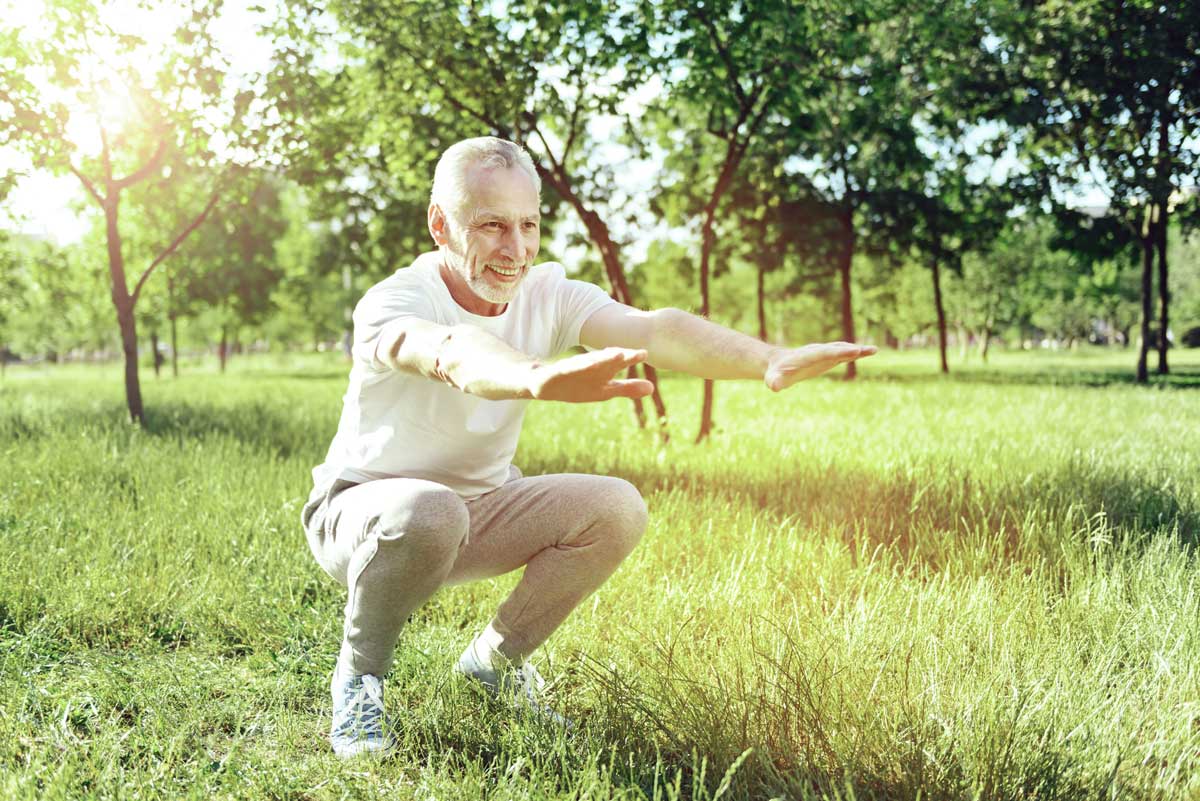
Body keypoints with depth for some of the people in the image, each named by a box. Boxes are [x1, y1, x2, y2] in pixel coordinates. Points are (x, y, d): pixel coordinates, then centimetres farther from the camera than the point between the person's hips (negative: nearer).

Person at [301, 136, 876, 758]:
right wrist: (540, 377, -73)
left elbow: (651, 329, -30)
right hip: (364, 507, -5)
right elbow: (454, 354, -50)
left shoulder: (547, 294, -11)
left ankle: (495, 658, 5)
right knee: (427, 511, -39)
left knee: (616, 508, -18)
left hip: (481, 506, 5)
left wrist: (770, 361, -49)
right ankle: (358, 673, -9)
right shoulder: (392, 302, -25)